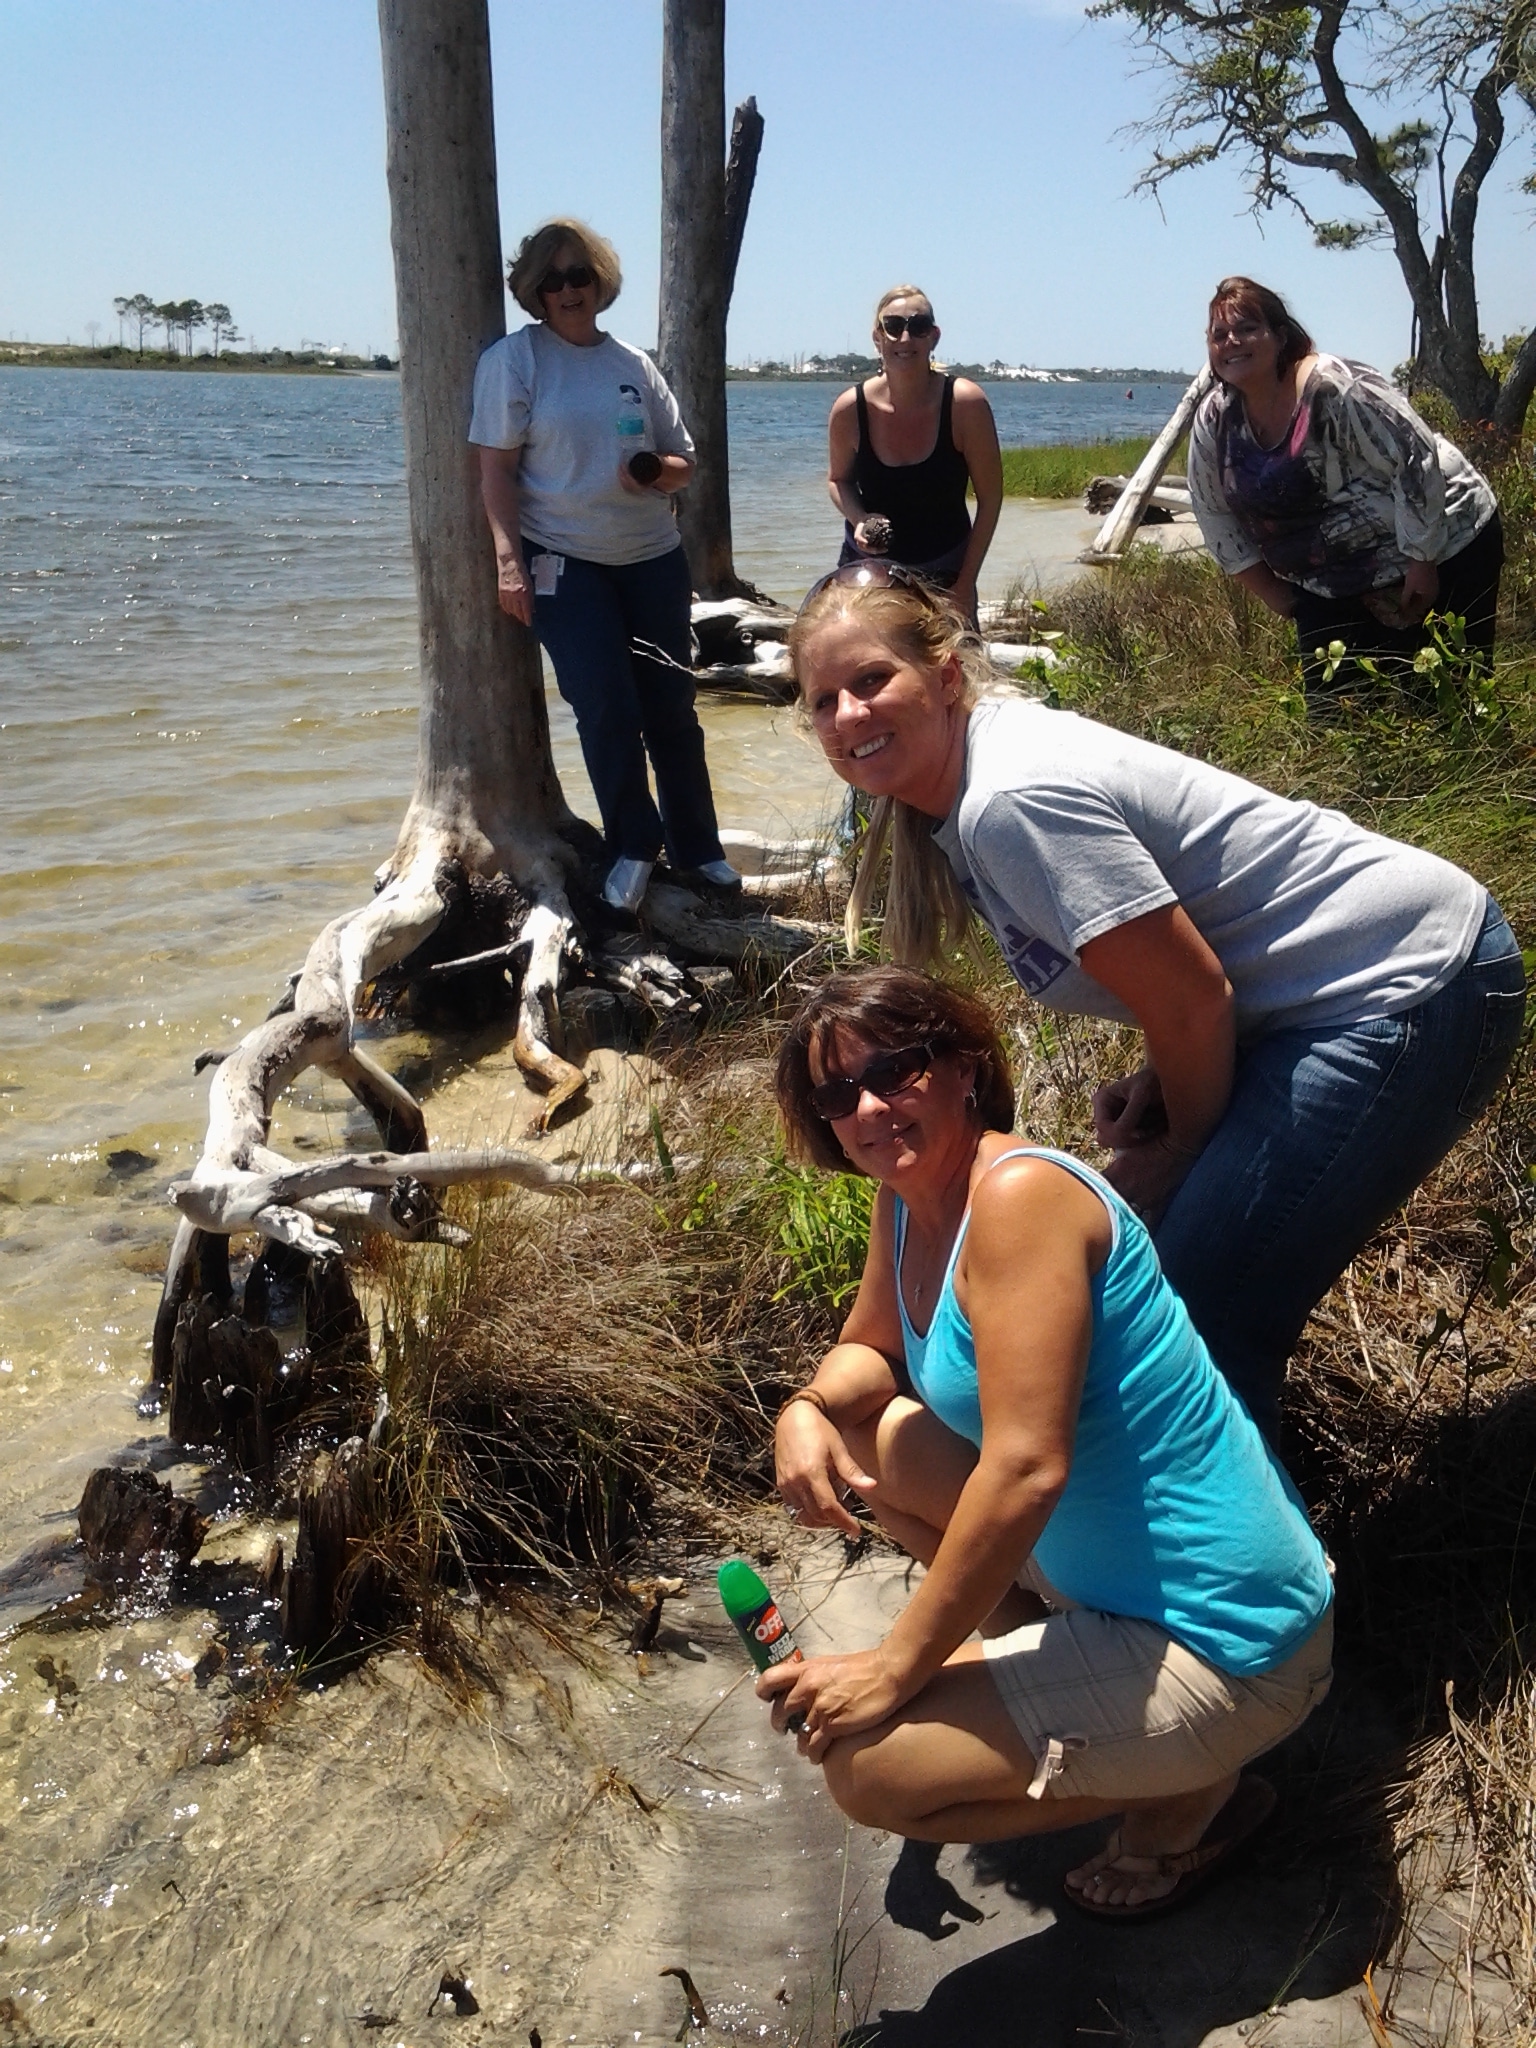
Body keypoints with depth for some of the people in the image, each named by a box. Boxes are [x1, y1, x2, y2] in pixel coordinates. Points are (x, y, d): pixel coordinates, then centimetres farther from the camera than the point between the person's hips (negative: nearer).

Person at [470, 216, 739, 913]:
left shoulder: (635, 365, 10)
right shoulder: (513, 359, -2)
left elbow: (684, 462, 14)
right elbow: (497, 468, -6)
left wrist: (657, 471, -9)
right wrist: (508, 559, -16)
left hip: (653, 559, 4)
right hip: (563, 562, -3)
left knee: (671, 708, 6)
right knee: (606, 710, -7)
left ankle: (696, 847, 19)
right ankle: (632, 847, 12)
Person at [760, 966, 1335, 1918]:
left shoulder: (1018, 1194, -25)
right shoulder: (908, 1198, 2)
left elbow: (1026, 1468, -29)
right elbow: (870, 1349, 18)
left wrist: (896, 1669, -20)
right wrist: (808, 1409, -6)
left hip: (1223, 1647, -9)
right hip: (1100, 1567, 9)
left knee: (865, 1763, -15)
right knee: (875, 1432, 14)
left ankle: (1191, 1793, 4)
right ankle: (1044, 1649, 19)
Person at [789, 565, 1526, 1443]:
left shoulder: (1012, 800, -24)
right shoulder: (955, 794, 5)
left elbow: (1190, 1000, -20)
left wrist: (1187, 1149, -3)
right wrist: (1157, 1084, -2)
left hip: (1408, 998, -10)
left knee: (1201, 1320, -10)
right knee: (1140, 1245, 16)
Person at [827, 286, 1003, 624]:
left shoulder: (965, 403, -16)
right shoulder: (850, 409, -11)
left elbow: (990, 498, -9)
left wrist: (966, 581, -12)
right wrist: (859, 520, -15)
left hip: (945, 575, -1)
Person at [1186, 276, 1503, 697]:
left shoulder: (1335, 388, -23)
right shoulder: (1213, 420, -5)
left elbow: (1416, 462, -22)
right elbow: (1214, 513, 4)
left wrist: (1422, 563, -20)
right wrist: (1272, 593, 3)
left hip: (1440, 547, -6)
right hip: (1335, 583, 6)